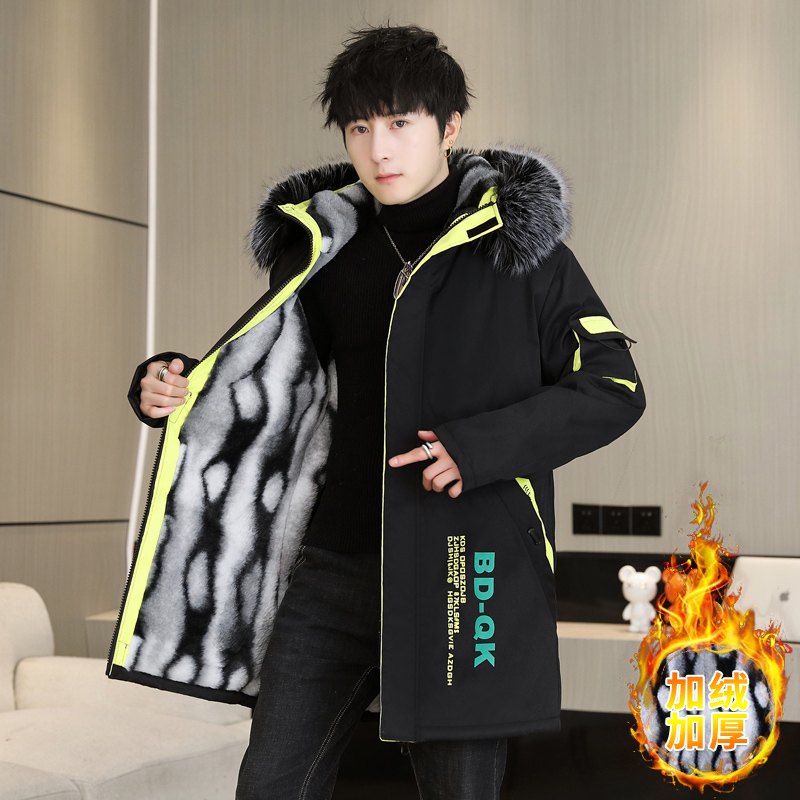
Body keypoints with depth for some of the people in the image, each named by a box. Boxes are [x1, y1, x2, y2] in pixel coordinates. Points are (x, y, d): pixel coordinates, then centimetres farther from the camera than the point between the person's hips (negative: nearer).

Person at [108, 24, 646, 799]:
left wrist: (478, 446, -17)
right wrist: (173, 385, 0)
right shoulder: (328, 249, 11)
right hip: (334, 567, 4)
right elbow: (281, 376, 21)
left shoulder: (516, 249, -1)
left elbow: (613, 390, -2)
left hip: (465, 569, -4)